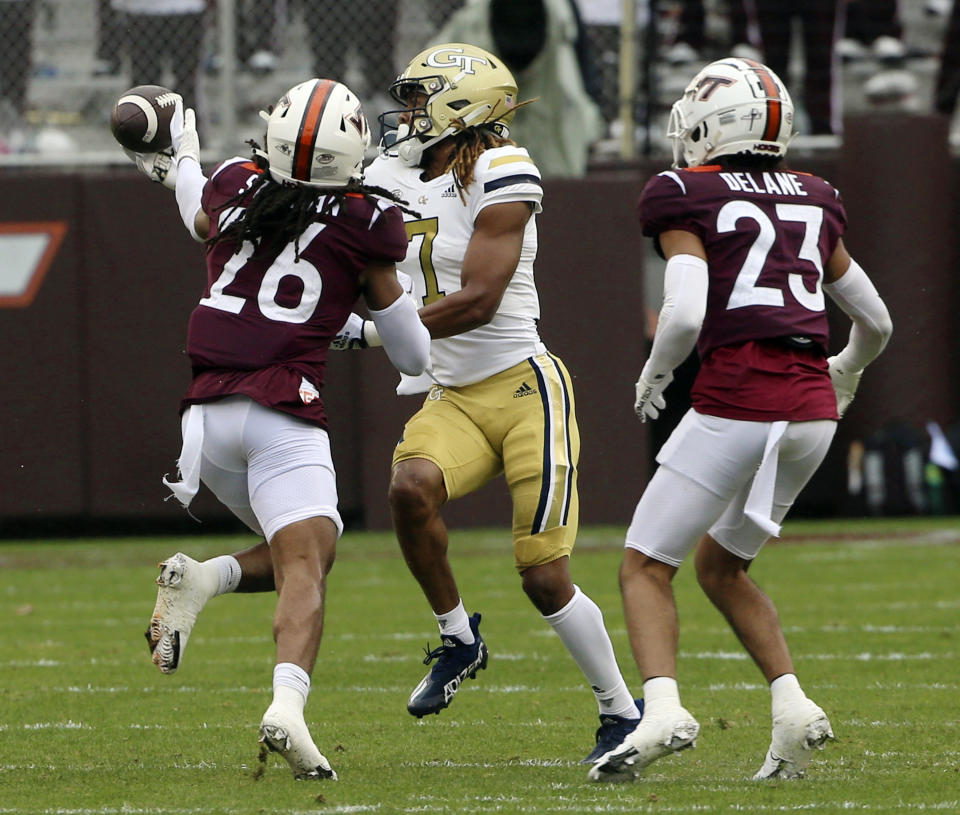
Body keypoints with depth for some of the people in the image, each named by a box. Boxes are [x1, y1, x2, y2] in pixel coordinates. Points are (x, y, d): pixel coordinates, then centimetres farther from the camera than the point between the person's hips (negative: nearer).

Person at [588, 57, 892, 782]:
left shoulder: (688, 199, 0)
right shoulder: (814, 202, 17)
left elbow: (685, 316, -14)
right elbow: (876, 322, 24)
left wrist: (654, 375, 5)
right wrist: (848, 370, 45)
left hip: (736, 402, -6)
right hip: (812, 409, 6)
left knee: (647, 567, 4)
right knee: (721, 566, 23)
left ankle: (663, 706, -19)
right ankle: (792, 704, 6)